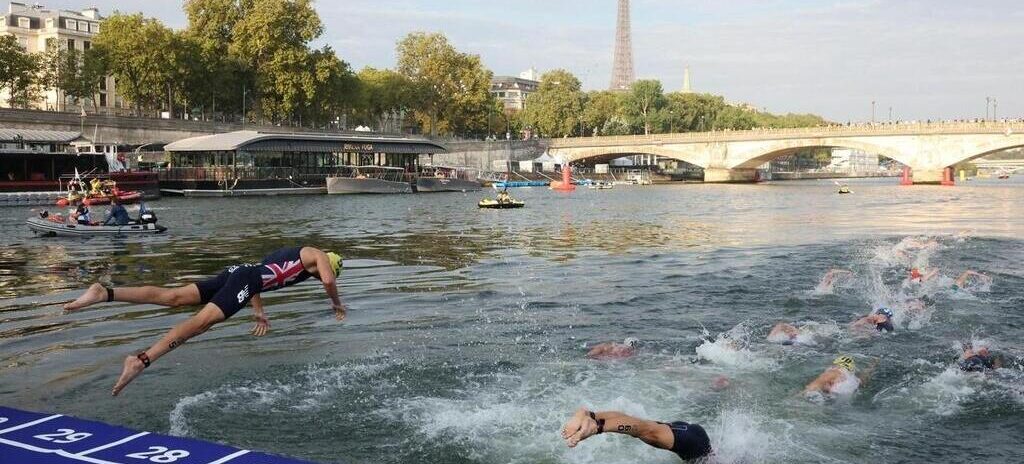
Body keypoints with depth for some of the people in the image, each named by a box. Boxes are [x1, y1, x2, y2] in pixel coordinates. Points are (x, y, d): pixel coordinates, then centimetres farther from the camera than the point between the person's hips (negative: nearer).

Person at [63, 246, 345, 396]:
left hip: (238, 272, 8)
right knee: (201, 321, -23)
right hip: (247, 280, -8)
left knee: (172, 297, -4)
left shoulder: (291, 254, 38)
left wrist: (259, 312, 42)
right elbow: (328, 281, -6)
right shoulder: (319, 256, 13)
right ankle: (141, 361, -39)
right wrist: (336, 304, 14)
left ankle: (104, 293, -17)